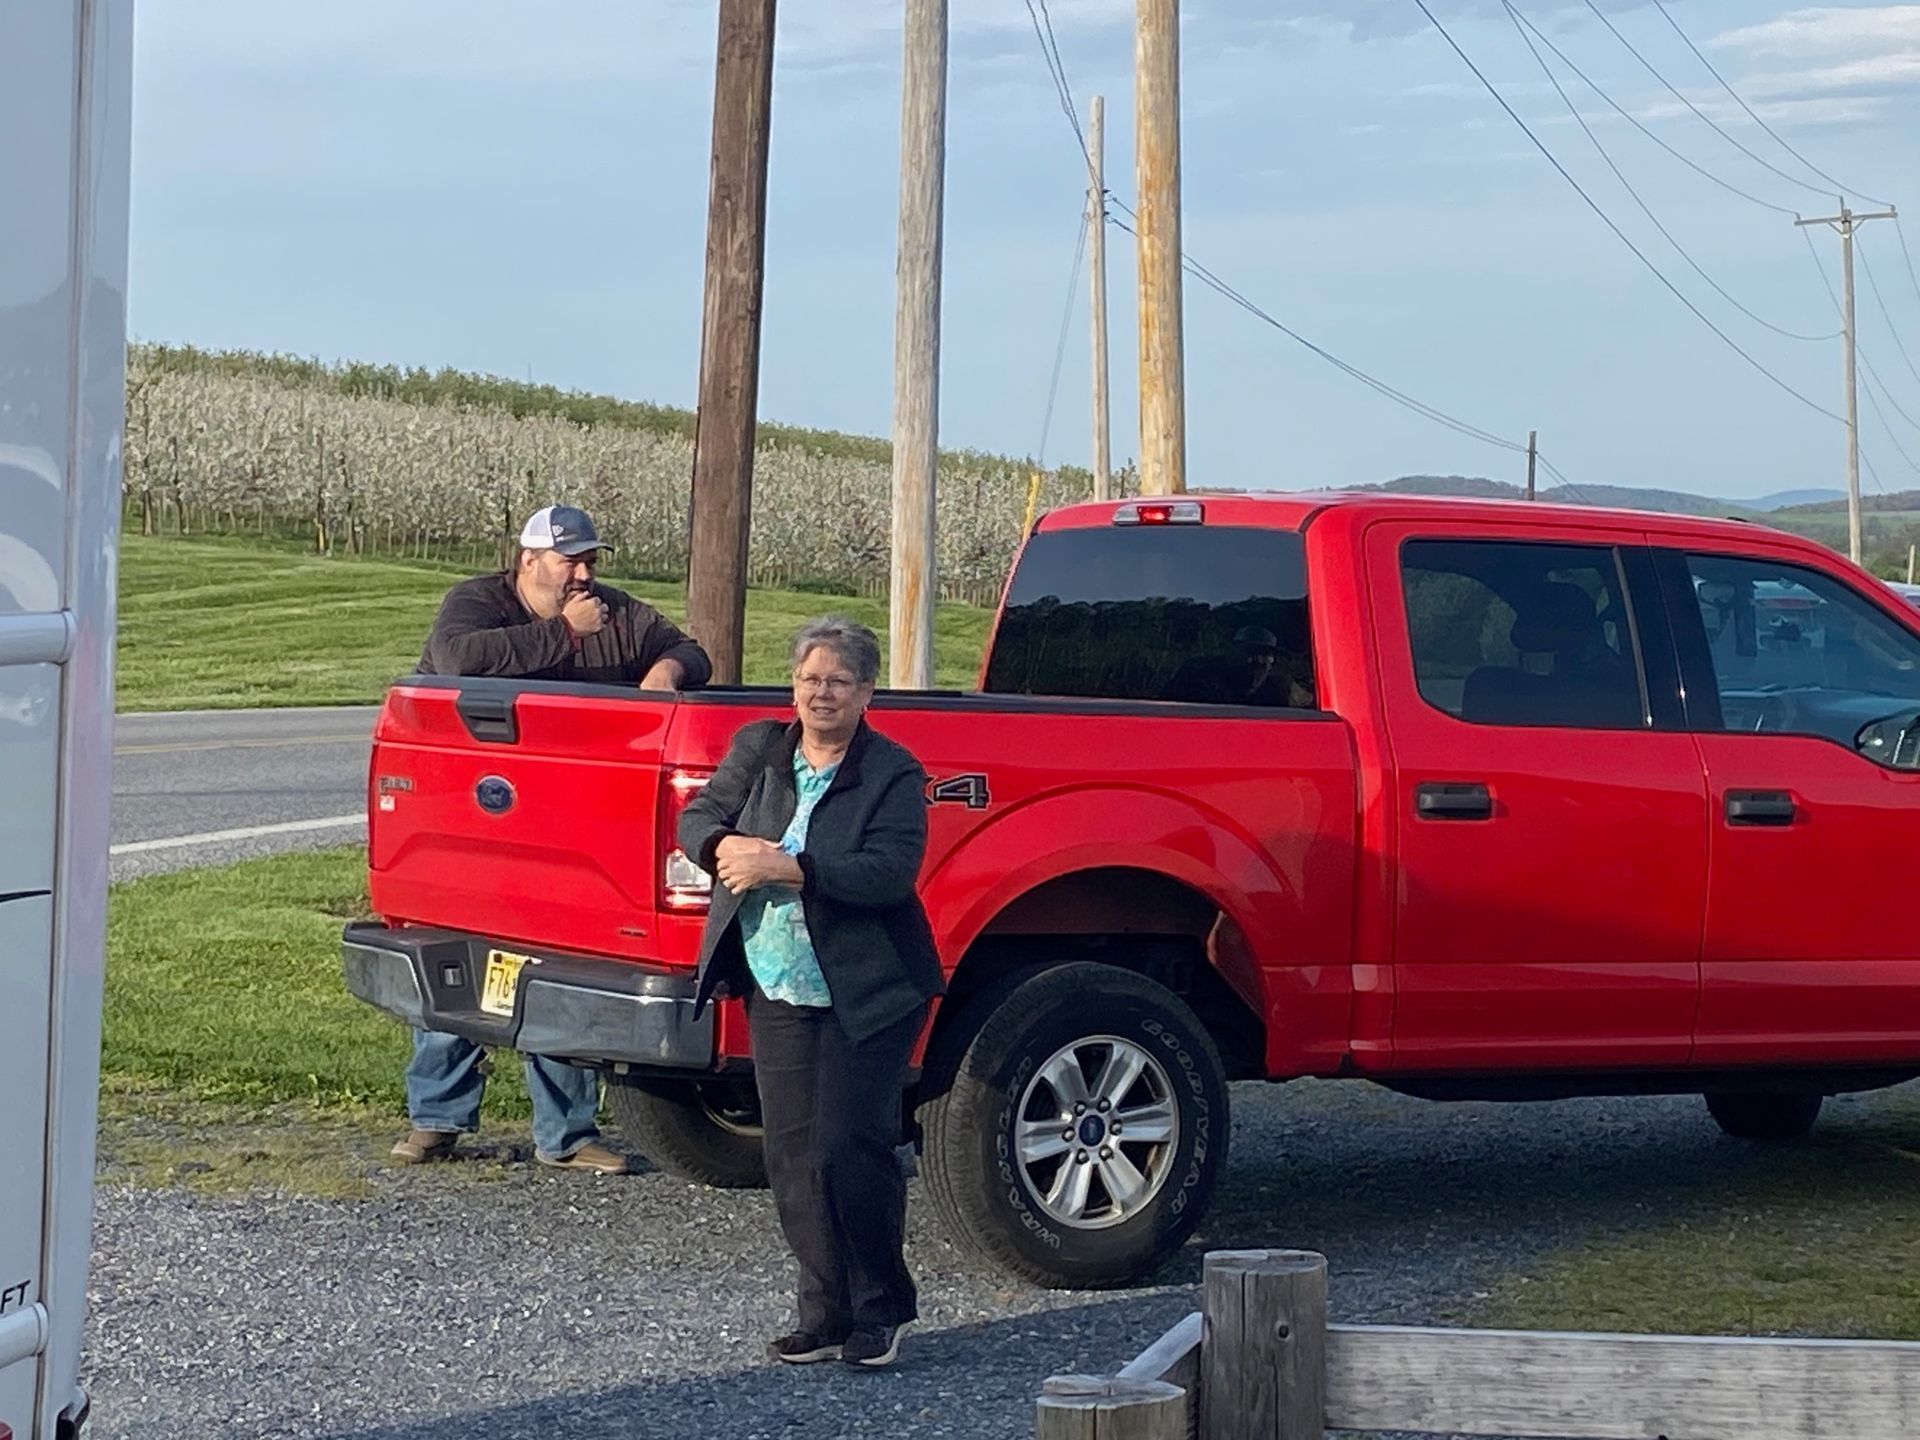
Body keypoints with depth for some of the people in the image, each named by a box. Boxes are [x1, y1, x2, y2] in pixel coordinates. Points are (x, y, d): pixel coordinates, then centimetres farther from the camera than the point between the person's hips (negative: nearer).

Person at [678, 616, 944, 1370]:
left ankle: (880, 1310, 10)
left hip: (865, 997, -5)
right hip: (777, 994, 5)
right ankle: (827, 1315, 16)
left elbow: (891, 871, -20)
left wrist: (784, 868, -27)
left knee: (848, 1150, -8)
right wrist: (729, 847, -18)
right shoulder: (758, 749, 7)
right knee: (793, 1159, 6)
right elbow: (696, 817, 6)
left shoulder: (893, 774, -9)